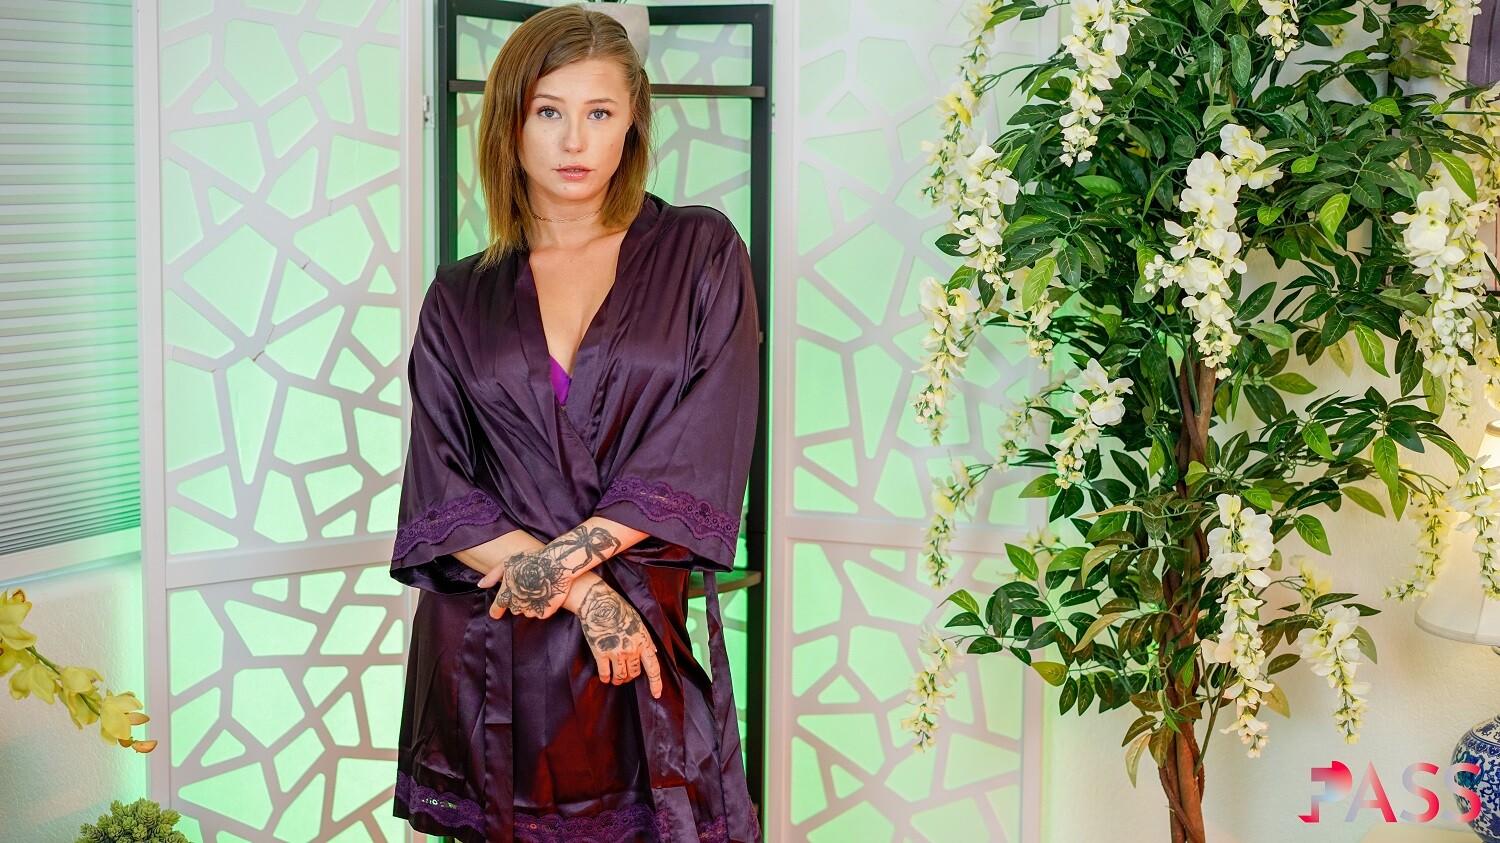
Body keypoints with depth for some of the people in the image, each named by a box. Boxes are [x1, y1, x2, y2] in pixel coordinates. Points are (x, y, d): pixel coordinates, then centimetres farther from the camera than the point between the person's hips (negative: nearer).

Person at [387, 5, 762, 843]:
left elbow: (707, 444, -5)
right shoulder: (461, 299, 9)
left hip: (648, 638, -1)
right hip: (489, 645, 1)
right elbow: (442, 495, 1)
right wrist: (583, 591, -12)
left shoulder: (702, 253, 5)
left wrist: (568, 554, -13)